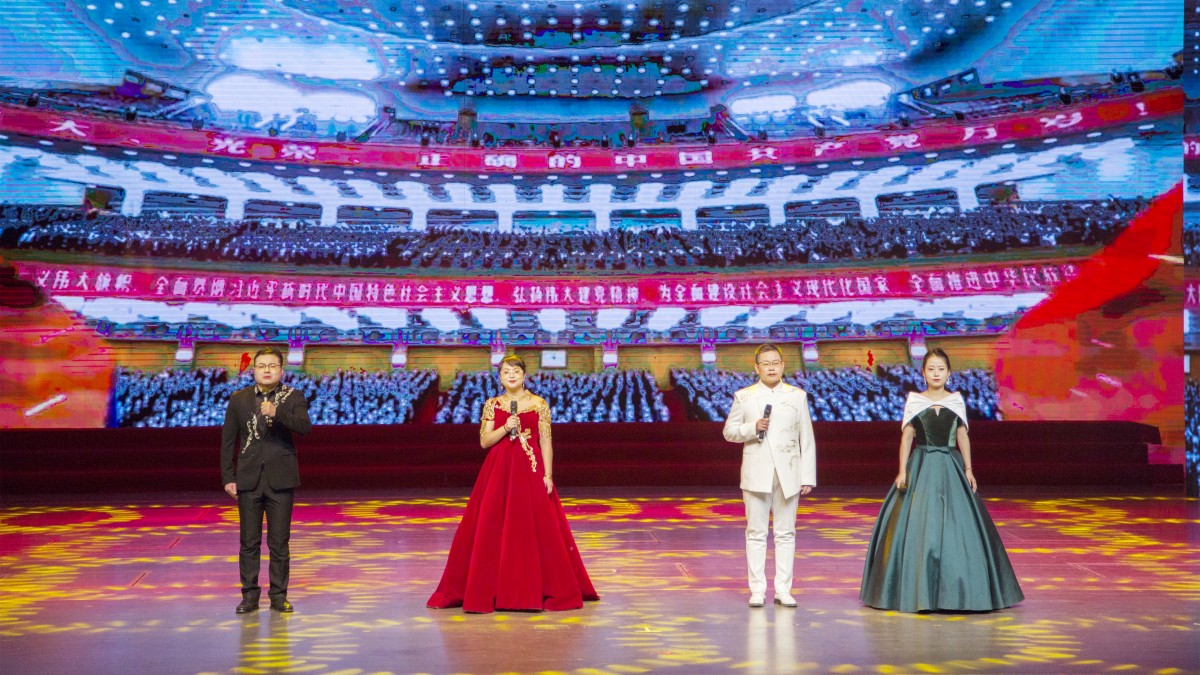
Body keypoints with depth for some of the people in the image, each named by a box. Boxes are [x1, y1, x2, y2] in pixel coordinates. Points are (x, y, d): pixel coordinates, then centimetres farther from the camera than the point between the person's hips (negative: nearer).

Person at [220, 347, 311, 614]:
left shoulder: (293, 397, 0)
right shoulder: (239, 399, 5)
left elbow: (304, 427, -18)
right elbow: (228, 440, 7)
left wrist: (276, 413, -32)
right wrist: (228, 477, 1)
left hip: (280, 480, -1)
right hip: (249, 480, 2)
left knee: (279, 543, 4)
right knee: (249, 543, 7)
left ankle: (279, 595, 14)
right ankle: (250, 595, 16)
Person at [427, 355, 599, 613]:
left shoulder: (539, 404, 4)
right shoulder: (492, 405, 8)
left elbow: (546, 442, 1)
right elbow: (484, 441, 3)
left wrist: (548, 475, -6)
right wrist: (505, 428, -13)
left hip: (531, 471, -1)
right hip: (499, 471, 1)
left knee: (536, 529, -1)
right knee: (493, 530, 0)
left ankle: (533, 589, 11)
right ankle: (493, 589, 10)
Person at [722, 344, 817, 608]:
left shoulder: (797, 396, 7)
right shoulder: (744, 396, 5)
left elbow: (807, 438, 5)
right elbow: (729, 431, 6)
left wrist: (808, 477, 0)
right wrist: (753, 427, -13)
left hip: (788, 474, 1)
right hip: (756, 474, -1)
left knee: (786, 533, 5)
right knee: (756, 533, 2)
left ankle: (783, 590, 11)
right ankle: (757, 590, 8)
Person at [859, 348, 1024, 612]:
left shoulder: (956, 400, 7)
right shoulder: (914, 400, 2)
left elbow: (963, 437, 8)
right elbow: (907, 436, 1)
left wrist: (968, 469, 0)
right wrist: (902, 470, -7)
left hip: (950, 467, 1)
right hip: (921, 467, -1)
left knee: (957, 527, 0)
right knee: (917, 527, -3)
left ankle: (956, 590, 12)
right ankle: (918, 591, 7)